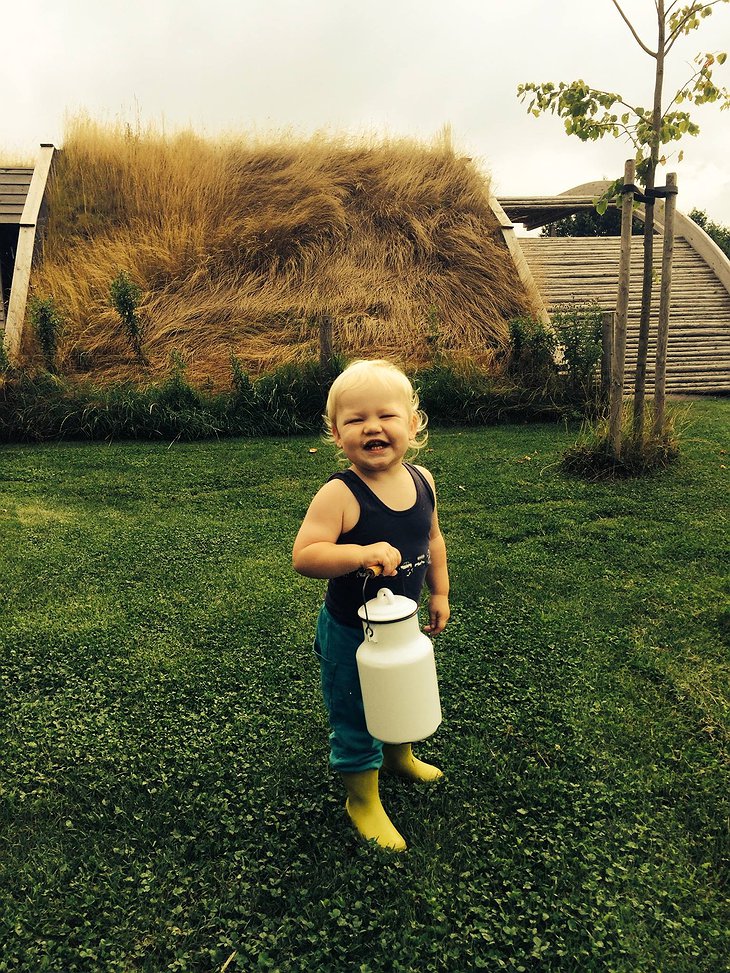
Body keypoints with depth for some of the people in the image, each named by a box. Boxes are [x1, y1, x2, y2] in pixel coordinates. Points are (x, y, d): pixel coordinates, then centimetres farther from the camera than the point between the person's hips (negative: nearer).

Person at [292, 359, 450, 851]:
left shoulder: (422, 481, -7)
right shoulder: (340, 495, -27)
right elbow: (304, 556, -32)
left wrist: (440, 593, 10)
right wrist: (363, 554, -43)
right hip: (351, 633, -6)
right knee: (356, 718, 10)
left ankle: (400, 756, 59)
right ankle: (363, 800, 36)